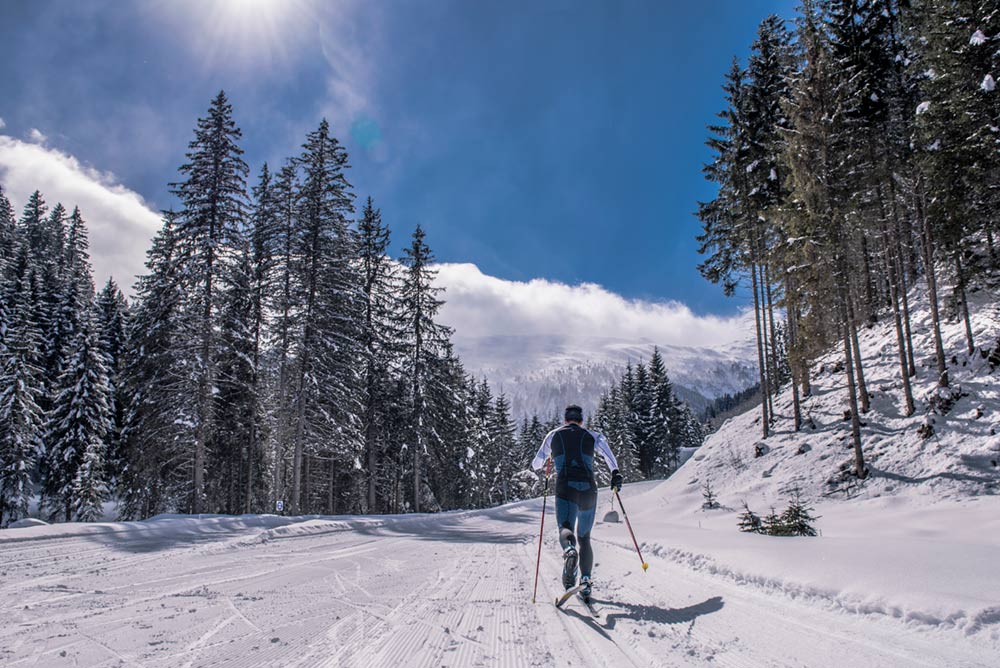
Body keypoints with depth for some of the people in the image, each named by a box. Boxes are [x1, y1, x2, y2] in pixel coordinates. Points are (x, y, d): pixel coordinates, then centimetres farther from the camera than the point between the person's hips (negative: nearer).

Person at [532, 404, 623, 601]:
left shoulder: (553, 435, 17)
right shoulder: (592, 436, 17)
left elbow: (536, 464, 21)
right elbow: (604, 446, -1)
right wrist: (615, 472, -4)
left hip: (565, 489, -1)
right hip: (588, 490, 2)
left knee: (566, 529, -13)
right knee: (584, 537, 15)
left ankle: (569, 549, -48)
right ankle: (586, 580, 5)